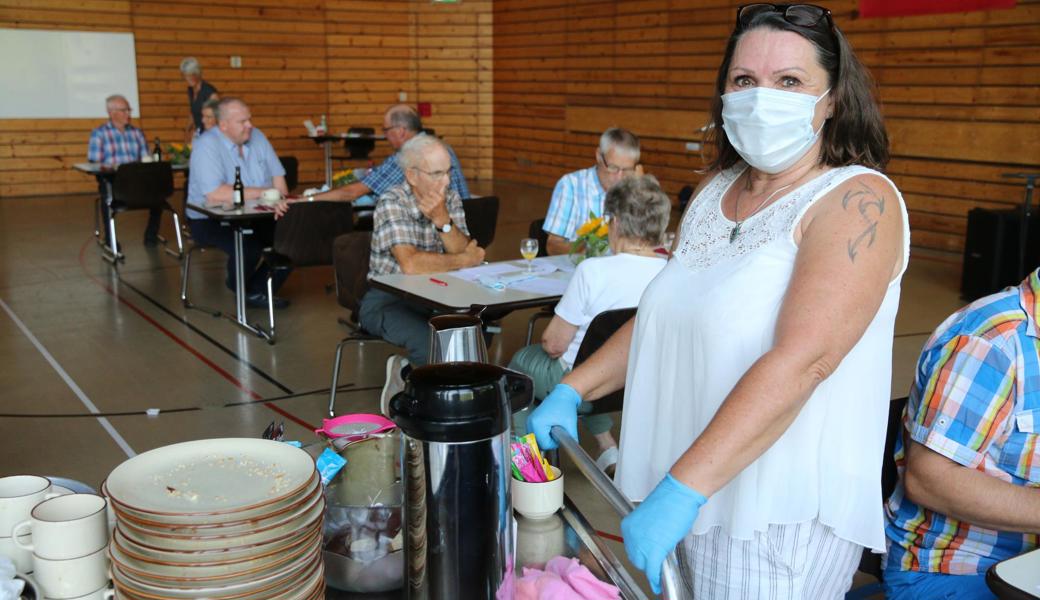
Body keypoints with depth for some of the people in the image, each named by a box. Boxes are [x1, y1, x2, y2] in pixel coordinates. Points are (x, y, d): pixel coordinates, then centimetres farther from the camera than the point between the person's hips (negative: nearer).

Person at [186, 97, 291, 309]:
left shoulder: (257, 136, 4)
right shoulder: (207, 145, -17)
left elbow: (277, 175, 7)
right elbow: (215, 195, -28)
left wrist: (282, 202, -14)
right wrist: (262, 193, -23)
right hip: (211, 220, -7)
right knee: (249, 247, -33)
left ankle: (258, 291, 1)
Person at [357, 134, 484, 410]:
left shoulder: (450, 198, 2)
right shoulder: (392, 203, -17)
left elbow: (463, 251, -7)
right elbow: (411, 264, -29)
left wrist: (443, 220, -23)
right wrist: (463, 261, -17)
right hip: (387, 298, -6)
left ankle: (407, 372, 2)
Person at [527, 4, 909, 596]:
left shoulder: (858, 202, -14)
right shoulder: (716, 191, 8)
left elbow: (801, 361, -25)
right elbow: (660, 317, 16)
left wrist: (681, 491, -31)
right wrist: (571, 391, 5)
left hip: (778, 515, -6)